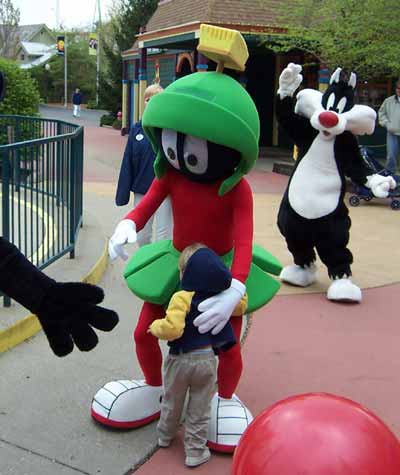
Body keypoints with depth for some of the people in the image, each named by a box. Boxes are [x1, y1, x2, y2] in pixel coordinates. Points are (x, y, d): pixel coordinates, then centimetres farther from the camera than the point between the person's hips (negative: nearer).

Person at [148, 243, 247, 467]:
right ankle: (196, 451, 17)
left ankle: (165, 436, 42)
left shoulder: (182, 298, -21)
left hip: (181, 359, -2)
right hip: (207, 358, 3)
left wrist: (156, 326, -11)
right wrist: (234, 286, 21)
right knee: (200, 409, 12)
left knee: (172, 402, 21)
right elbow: (242, 305, 13)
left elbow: (172, 329, -30)